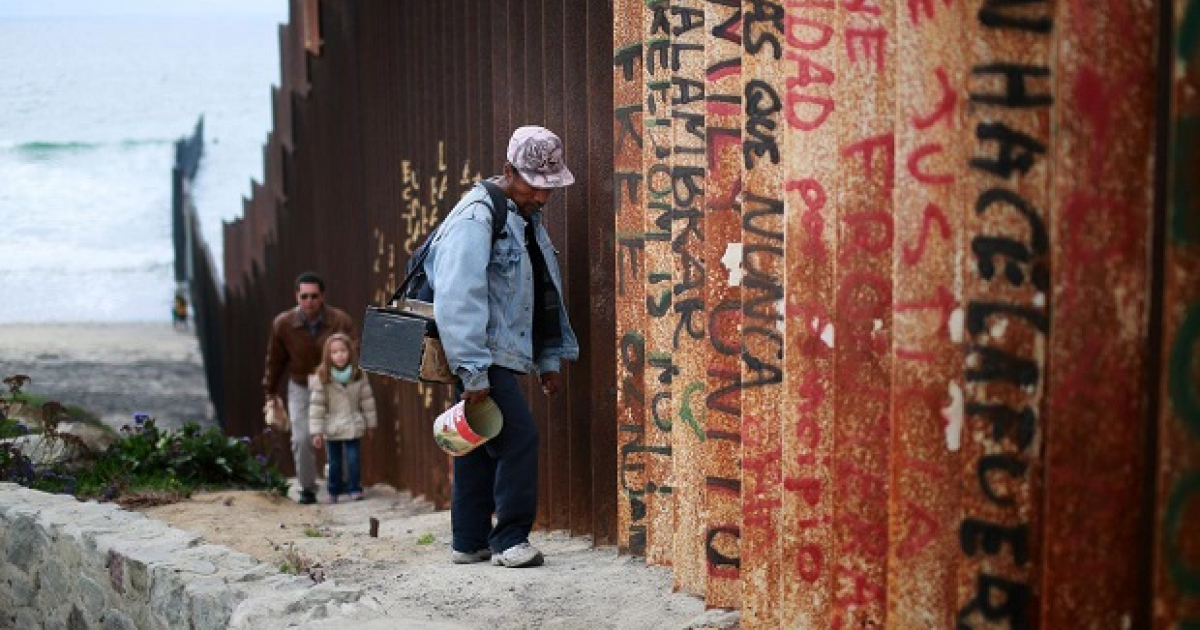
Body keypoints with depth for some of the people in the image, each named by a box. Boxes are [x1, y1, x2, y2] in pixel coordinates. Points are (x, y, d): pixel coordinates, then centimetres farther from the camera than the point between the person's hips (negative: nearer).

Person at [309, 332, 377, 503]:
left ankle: (355, 489, 10)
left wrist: (370, 424, 7)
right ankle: (334, 491, 22)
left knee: (353, 459, -1)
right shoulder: (322, 377, -11)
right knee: (334, 462, 9)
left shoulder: (358, 375, -4)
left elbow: (367, 399, 4)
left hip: (354, 427, 1)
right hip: (332, 429, -1)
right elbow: (316, 405, -10)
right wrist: (316, 431, -13)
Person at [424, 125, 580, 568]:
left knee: (481, 445, 13)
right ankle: (509, 540, -4)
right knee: (519, 438, -13)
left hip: (503, 356, 9)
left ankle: (469, 543, 21)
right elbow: (458, 299, -22)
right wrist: (473, 373, -25)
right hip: (483, 358, -9)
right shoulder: (476, 217, -15)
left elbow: (546, 295, 22)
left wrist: (550, 359, 19)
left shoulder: (527, 220, 16)